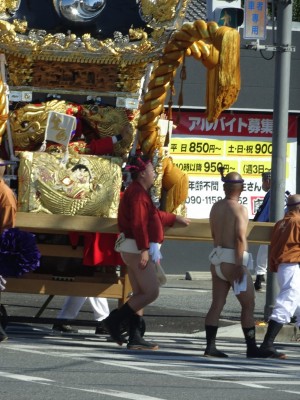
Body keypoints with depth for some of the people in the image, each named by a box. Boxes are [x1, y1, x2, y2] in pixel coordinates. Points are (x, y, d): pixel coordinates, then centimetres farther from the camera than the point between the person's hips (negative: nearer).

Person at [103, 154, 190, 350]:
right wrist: (144, 249, -26)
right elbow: (138, 223, -23)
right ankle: (115, 319, -10)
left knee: (140, 295, 9)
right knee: (151, 292, -12)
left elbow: (154, 216, 35)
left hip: (136, 250, 11)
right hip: (136, 248, -11)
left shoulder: (140, 192, 19)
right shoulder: (138, 193, -14)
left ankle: (135, 337, 8)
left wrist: (175, 218, 47)